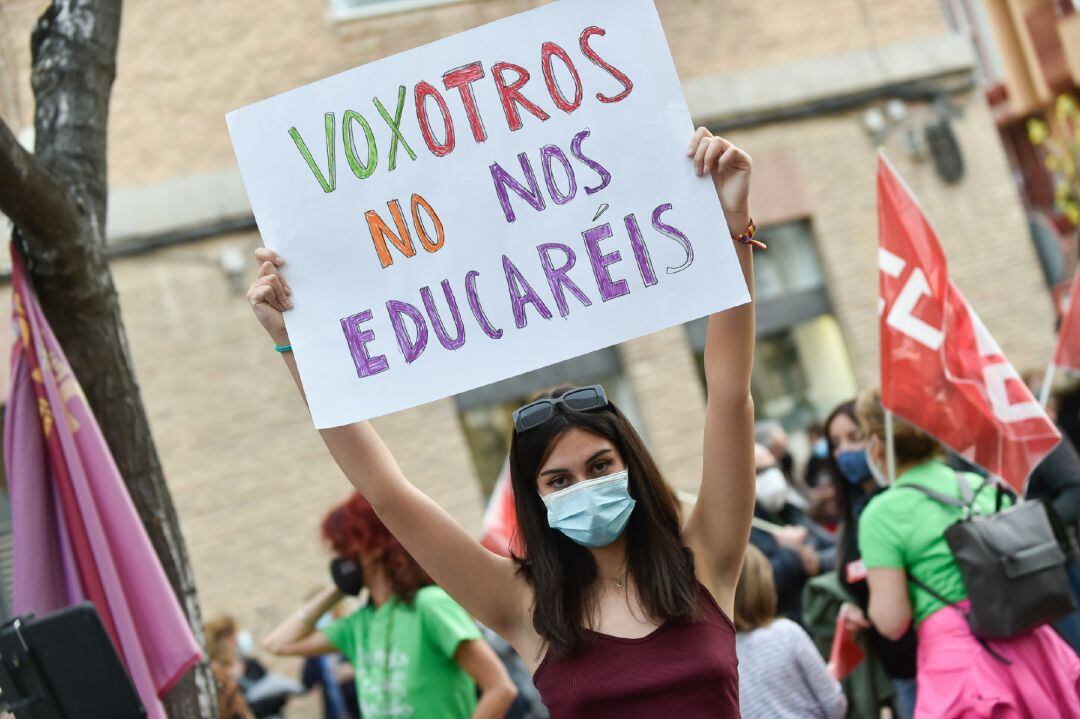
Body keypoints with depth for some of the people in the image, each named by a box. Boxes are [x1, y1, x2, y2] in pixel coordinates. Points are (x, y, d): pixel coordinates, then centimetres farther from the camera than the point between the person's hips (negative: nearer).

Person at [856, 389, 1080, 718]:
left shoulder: (881, 514, -6)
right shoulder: (982, 485, 9)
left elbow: (892, 622, -9)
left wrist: (874, 580, 9)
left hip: (958, 658, -5)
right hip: (1027, 645, 5)